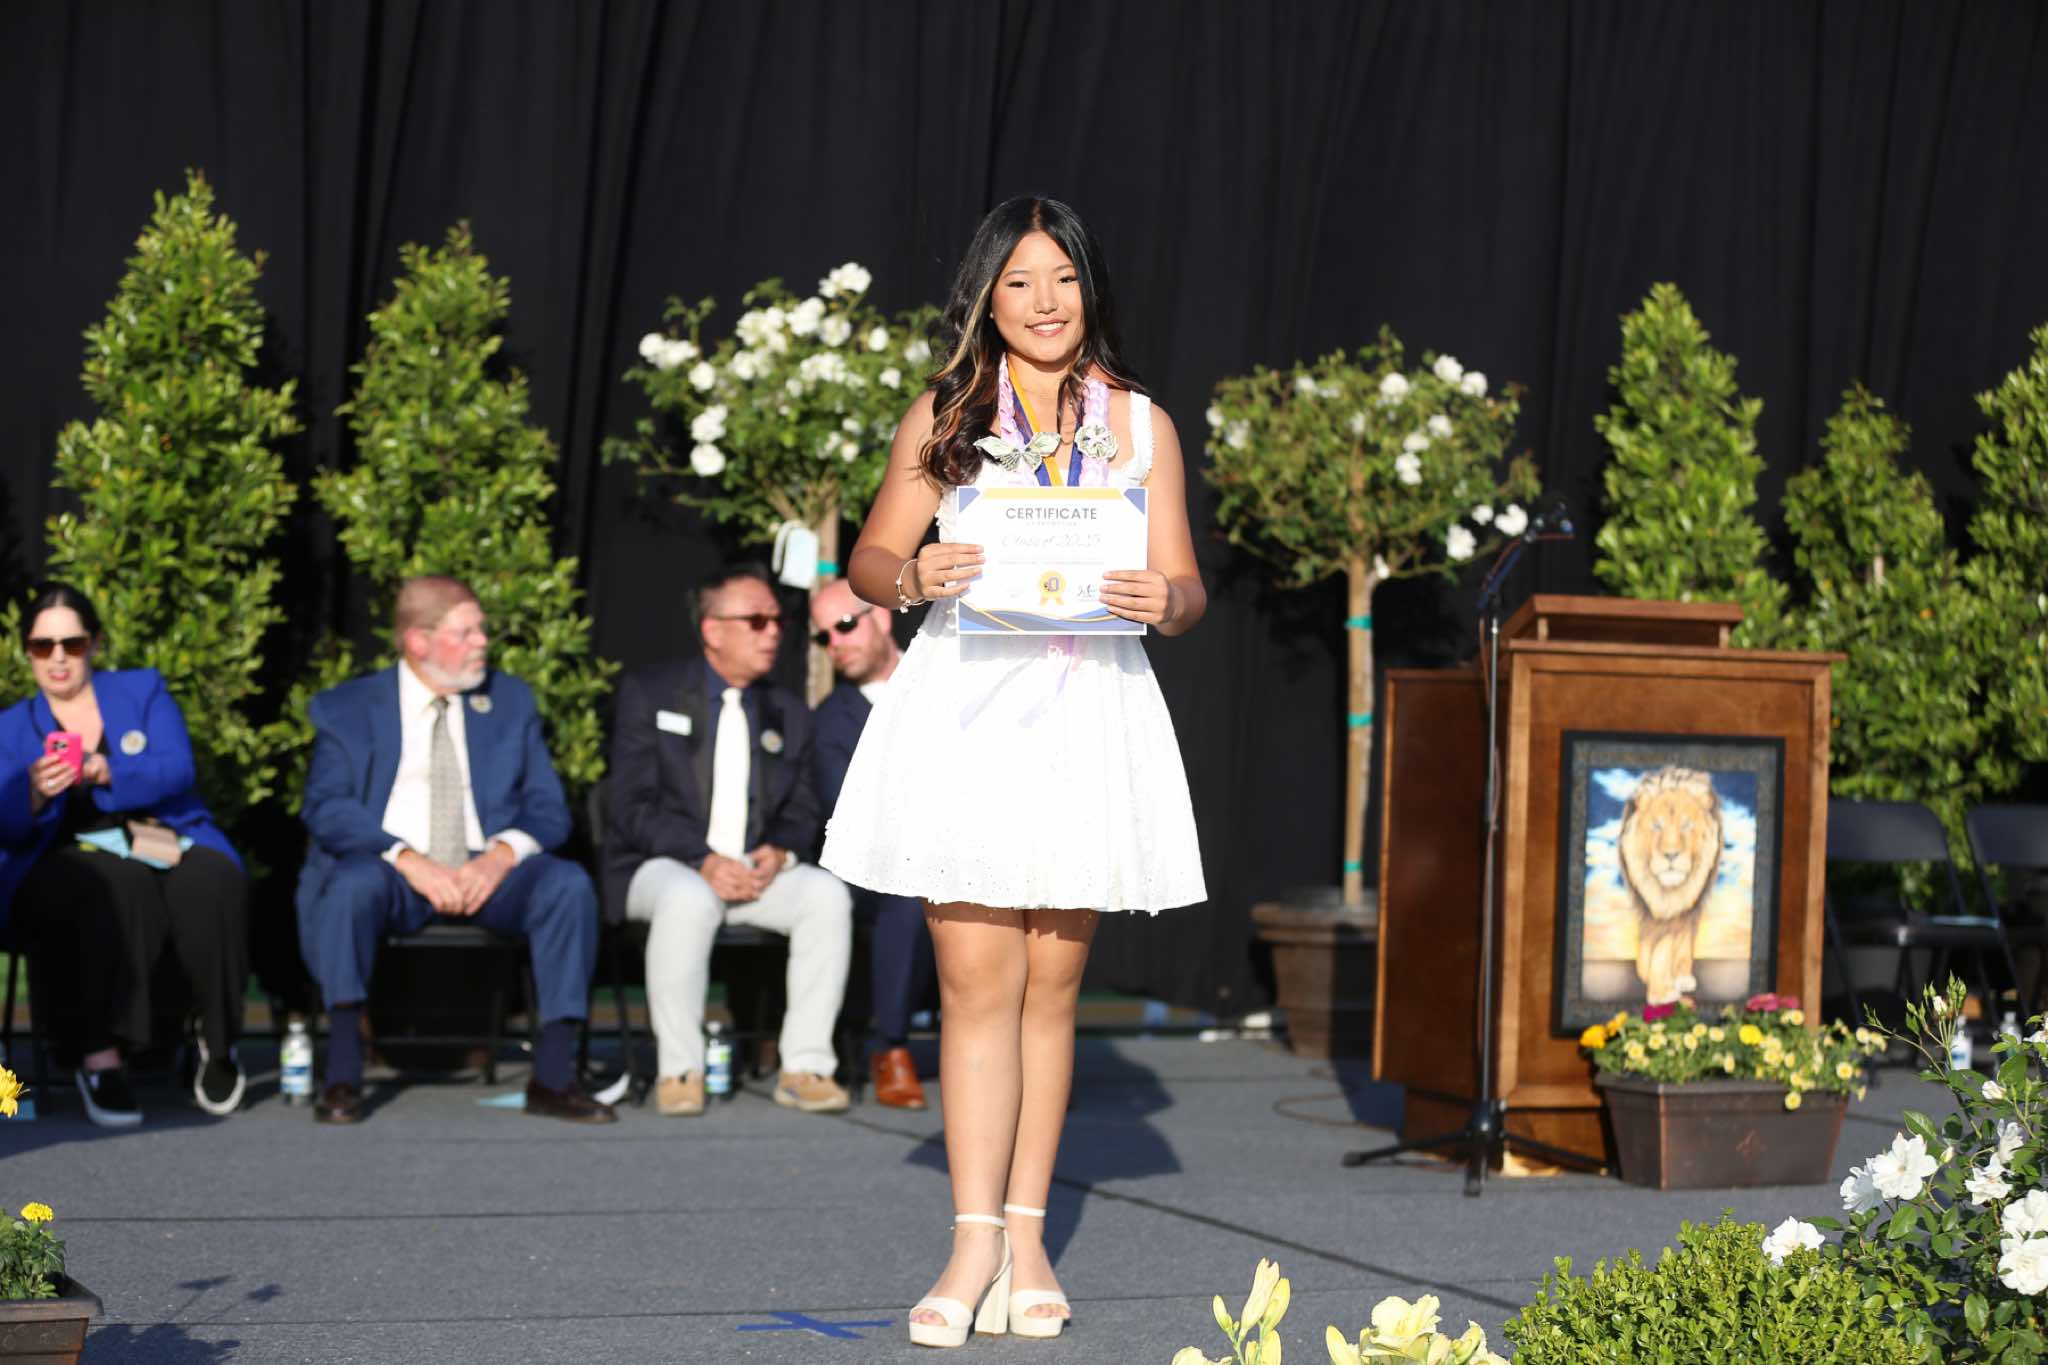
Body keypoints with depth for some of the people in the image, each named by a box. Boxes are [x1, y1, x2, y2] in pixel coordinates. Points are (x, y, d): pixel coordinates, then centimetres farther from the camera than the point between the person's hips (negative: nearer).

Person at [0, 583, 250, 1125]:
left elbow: (176, 770, -2)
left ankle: (219, 1044, -16)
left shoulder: (143, 691, 18)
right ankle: (100, 1057, -41)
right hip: (68, 864, -1)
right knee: (116, 888, -39)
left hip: (173, 849, 1)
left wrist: (106, 772, -21)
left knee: (212, 884, -35)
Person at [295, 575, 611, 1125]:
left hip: (487, 870, 2)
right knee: (352, 884, -36)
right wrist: (409, 861, -22)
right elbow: (326, 808, -7)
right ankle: (342, 1078, -31)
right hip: (394, 872, -2)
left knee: (569, 884, -27)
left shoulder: (510, 701, 16)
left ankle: (554, 1078, -24)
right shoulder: (347, 709, 7)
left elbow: (547, 807, 9)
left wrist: (501, 855, -14)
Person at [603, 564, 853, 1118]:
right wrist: (703, 861, -21)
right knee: (689, 900, -38)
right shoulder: (649, 693, 2)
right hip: (663, 867, -4)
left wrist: (779, 851, -9)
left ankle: (806, 1066, -23)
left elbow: (801, 813, 17)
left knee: (827, 894, -25)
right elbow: (630, 806, -7)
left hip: (758, 870, 4)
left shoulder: (789, 714, 16)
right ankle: (679, 1070, -29)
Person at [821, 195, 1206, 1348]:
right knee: (977, 981, -6)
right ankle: (975, 1242, -4)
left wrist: (1165, 601, -17)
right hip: (964, 710, -1)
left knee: (1052, 985, 6)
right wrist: (915, 575, -14)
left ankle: (1027, 1237, 12)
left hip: (1088, 719, 1)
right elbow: (868, 559, 8)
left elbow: (1188, 591, 7)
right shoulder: (944, 420, 7)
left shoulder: (1140, 424, 9)